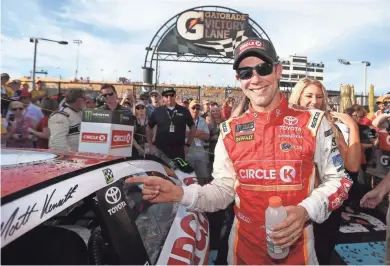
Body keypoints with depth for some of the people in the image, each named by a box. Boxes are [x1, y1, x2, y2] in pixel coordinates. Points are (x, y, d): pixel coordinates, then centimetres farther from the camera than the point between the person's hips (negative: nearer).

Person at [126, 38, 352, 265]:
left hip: (296, 247, -1)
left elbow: (338, 179, 0)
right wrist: (179, 193, -17)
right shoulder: (230, 131, -3)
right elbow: (224, 190, -1)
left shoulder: (312, 122, -8)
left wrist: (305, 211, -17)